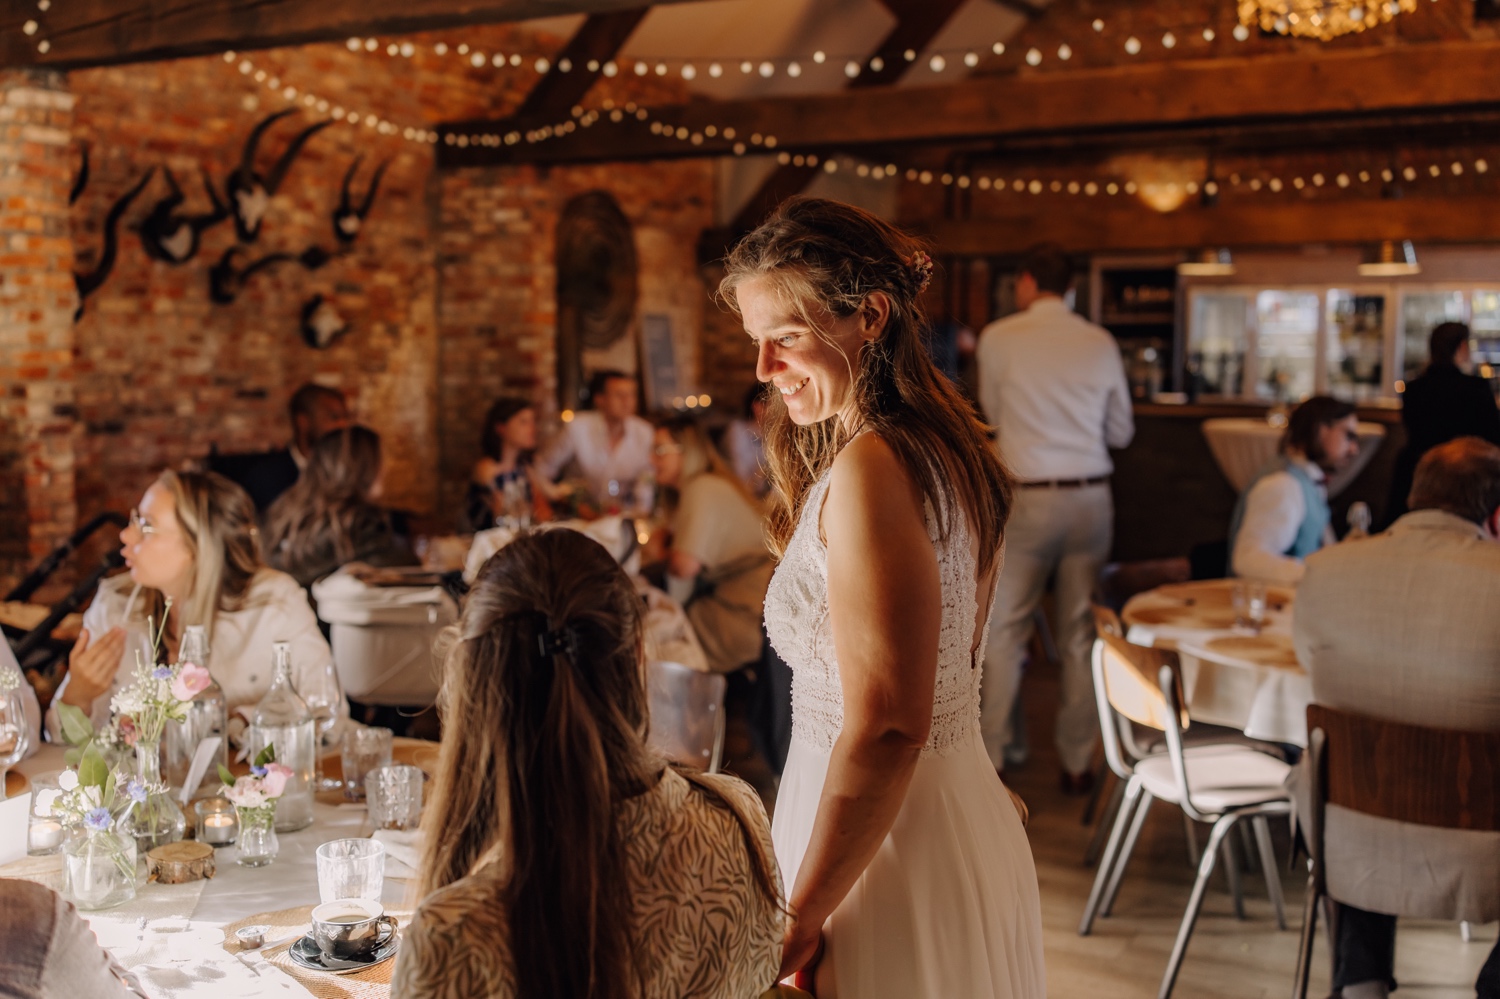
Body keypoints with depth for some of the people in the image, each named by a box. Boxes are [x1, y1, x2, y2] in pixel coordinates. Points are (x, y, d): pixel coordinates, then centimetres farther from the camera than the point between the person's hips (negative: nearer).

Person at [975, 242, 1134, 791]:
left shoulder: (998, 338, -4)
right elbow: (1121, 432, 13)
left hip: (1027, 499, -3)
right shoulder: (1101, 343, 5)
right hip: (1091, 497, 3)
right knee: (1081, 633, 10)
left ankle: (990, 759, 8)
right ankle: (1077, 762, 16)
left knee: (1004, 631, 5)